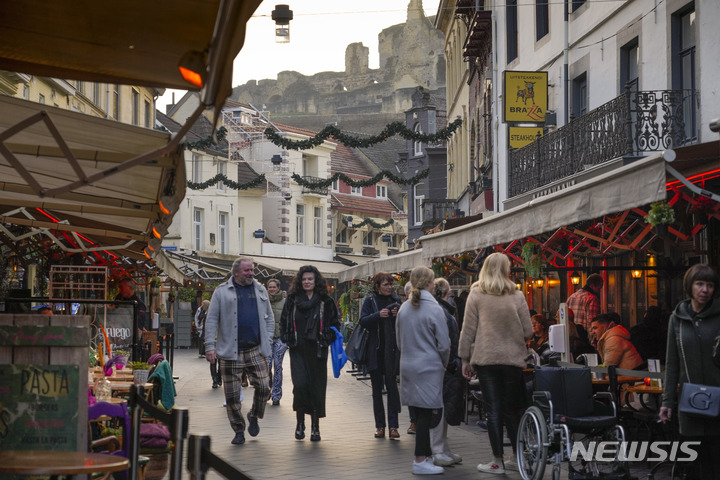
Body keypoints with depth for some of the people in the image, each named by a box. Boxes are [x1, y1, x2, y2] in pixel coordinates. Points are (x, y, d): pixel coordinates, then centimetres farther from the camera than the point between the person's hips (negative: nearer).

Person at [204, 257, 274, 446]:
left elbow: (270, 318, 18)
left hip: (256, 351, 3)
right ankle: (238, 430, 16)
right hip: (231, 352, -2)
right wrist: (210, 346, -8)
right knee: (232, 394, 1)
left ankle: (254, 417, 22)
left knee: (263, 387, -5)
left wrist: (267, 341, 6)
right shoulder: (222, 291, 2)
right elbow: (211, 320, -1)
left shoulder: (260, 290, 14)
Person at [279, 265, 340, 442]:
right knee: (300, 384, -14)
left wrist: (328, 337, -6)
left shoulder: (325, 302, 5)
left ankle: (315, 427, 15)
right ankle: (300, 423, 4)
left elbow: (334, 323, 11)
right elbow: (284, 323, 14)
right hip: (298, 350, 0)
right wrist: (288, 339, 0)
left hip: (317, 351, 0)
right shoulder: (292, 300, 7)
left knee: (317, 388, 2)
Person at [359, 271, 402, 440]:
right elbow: (362, 321, -8)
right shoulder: (370, 301, 4)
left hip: (392, 350, 0)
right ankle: (380, 425, 12)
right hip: (375, 351, 0)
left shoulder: (397, 300, 8)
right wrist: (378, 315, -22)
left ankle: (393, 425, -5)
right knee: (377, 388, 5)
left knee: (391, 385, -6)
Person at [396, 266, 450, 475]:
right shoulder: (434, 309, -13)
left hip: (408, 366, 6)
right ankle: (420, 462, 1)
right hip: (429, 368, -6)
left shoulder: (404, 309, 5)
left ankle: (427, 455, 22)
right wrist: (444, 364, 8)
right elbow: (443, 344, -9)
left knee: (420, 413, 13)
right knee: (426, 413, -1)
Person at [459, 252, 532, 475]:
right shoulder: (516, 295, 0)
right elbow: (528, 331, 1)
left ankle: (497, 462, 6)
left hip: (486, 359, -1)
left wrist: (465, 358, 6)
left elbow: (468, 329, -2)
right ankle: (517, 458, 18)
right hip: (513, 360, 1)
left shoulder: (476, 294, -2)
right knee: (512, 410, 12)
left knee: (494, 411, 2)